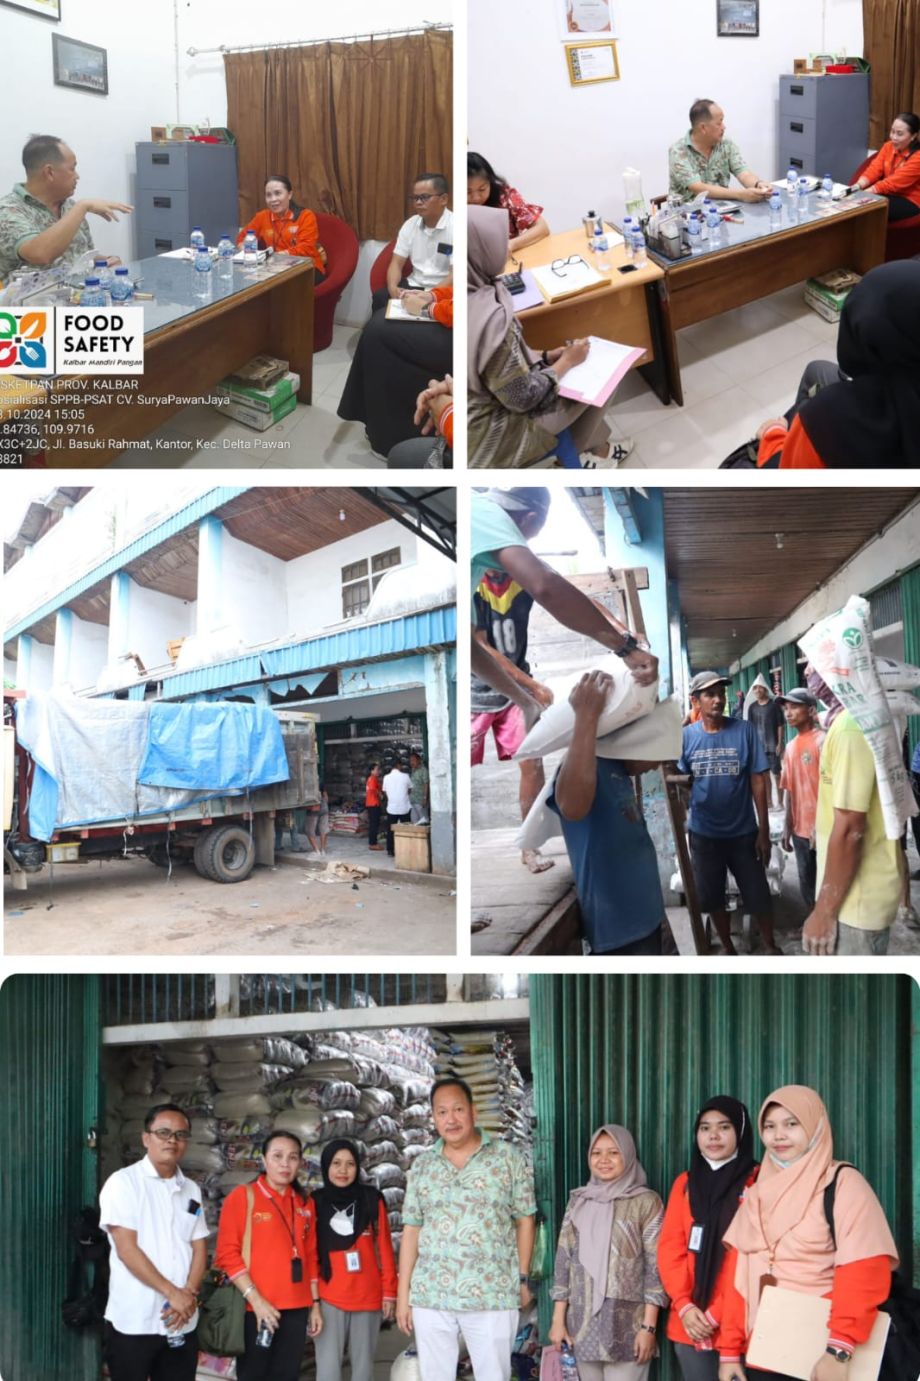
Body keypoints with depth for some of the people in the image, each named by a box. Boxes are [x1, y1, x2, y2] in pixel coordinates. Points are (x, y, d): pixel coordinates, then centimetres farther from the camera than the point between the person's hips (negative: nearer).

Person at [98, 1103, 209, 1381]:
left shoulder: (191, 1190, 13)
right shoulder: (123, 1182, -5)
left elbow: (199, 1249, 11)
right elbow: (126, 1249, -12)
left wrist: (189, 1294, -8)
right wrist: (172, 1293, -14)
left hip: (182, 1322, 5)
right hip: (133, 1322, -5)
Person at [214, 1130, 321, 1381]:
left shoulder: (305, 1204, 13)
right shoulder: (243, 1196, -2)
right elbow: (227, 1254, -8)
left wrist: (315, 1304, 12)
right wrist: (255, 1299, -15)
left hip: (296, 1309, 5)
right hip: (256, 1309, -4)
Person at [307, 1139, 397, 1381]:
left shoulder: (372, 1200, 4)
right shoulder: (315, 1204, 2)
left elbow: (384, 1248, 6)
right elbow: (310, 1253, 3)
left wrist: (389, 1291, 3)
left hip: (368, 1297, 2)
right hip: (329, 1299, -1)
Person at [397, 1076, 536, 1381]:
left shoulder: (507, 1156, 2)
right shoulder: (422, 1165, 10)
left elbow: (524, 1220, 5)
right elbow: (411, 1230, 10)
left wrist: (523, 1279, 0)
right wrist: (403, 1293, 6)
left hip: (493, 1296, -3)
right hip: (430, 1296, 3)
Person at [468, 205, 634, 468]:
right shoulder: (489, 317, -32)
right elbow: (523, 398, -22)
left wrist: (548, 356, 3)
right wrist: (566, 362, -7)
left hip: (483, 408, 7)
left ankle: (599, 448, 34)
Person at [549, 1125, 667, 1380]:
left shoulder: (646, 1201, -1)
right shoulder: (578, 1201, 11)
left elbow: (656, 1266, -5)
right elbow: (563, 1260, 10)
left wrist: (648, 1326, -10)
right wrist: (558, 1319, 5)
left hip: (627, 1327, -4)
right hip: (583, 1323, 4)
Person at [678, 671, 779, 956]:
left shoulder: (744, 730, -9)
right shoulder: (686, 736, -5)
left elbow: (758, 780, -6)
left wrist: (764, 830, -7)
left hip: (743, 832, -1)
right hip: (704, 833, 2)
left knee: (758, 896, 7)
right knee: (712, 897, 14)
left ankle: (771, 946, 29)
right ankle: (728, 948, 34)